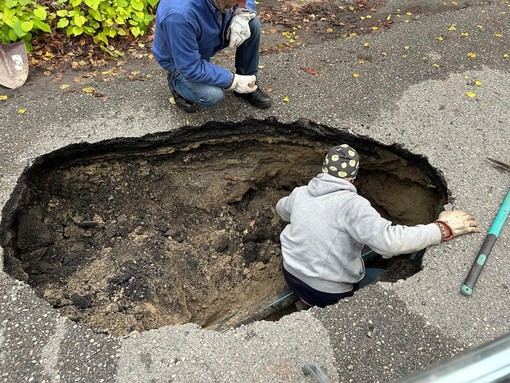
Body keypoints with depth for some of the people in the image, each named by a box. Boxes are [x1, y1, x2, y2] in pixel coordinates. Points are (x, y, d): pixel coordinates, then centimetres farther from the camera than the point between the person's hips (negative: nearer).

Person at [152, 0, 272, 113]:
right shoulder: (180, 15, -42)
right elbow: (191, 68, -33)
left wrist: (242, 15, -24)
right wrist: (233, 81, -28)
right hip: (182, 58, -6)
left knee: (252, 23, -14)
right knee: (213, 94, -30)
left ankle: (249, 87, 3)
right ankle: (177, 82, 3)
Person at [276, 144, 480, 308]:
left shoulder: (300, 193, -3)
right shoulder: (350, 203, -25)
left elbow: (281, 208, 20)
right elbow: (388, 240, -37)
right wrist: (444, 228, -28)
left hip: (291, 275, 6)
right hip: (328, 293, -5)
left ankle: (305, 298, 18)